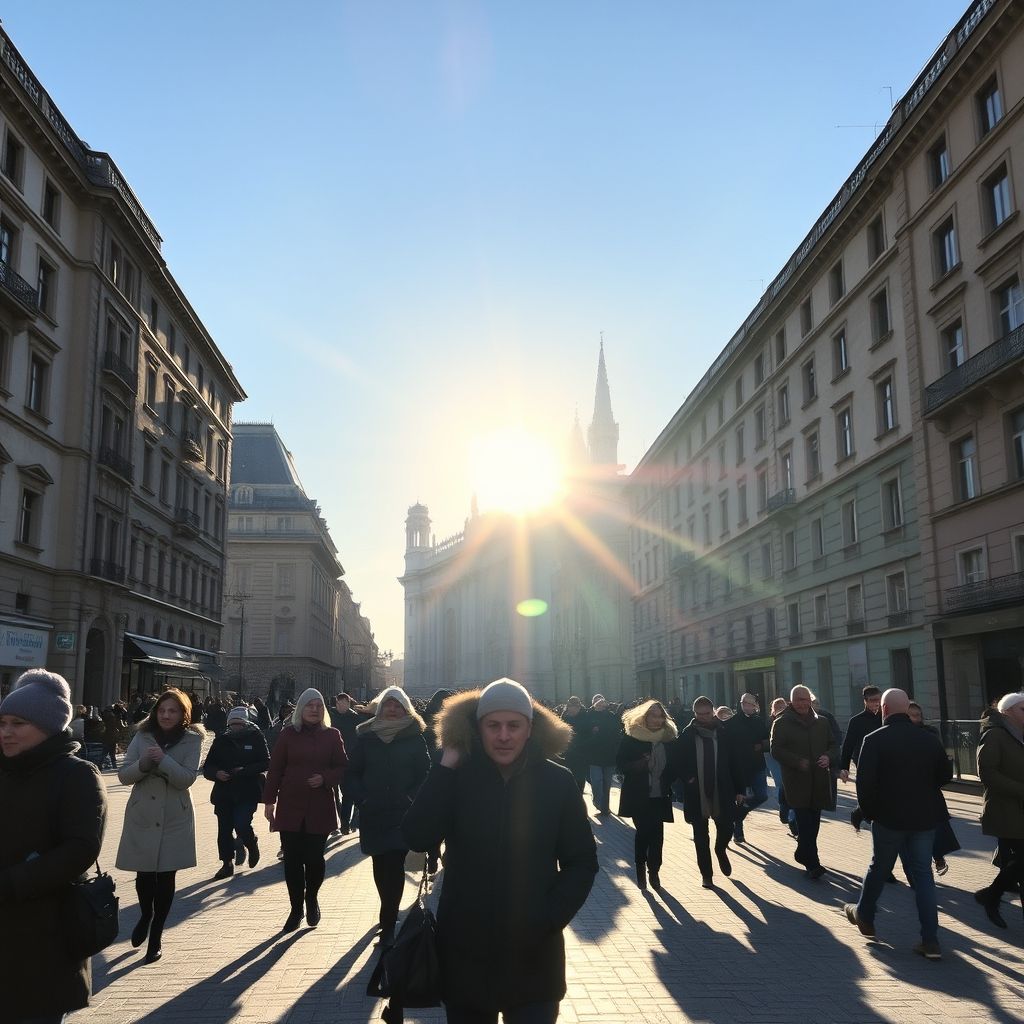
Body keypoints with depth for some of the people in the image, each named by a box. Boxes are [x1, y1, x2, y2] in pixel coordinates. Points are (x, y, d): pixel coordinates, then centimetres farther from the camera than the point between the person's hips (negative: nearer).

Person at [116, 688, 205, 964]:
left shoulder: (192, 740, -4)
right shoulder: (142, 737, 1)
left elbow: (187, 778, -14)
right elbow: (123, 775, -2)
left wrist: (163, 759, -26)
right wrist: (143, 764, -21)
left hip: (175, 819, -1)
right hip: (142, 815, 2)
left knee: (166, 876, 4)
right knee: (144, 873, 8)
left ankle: (156, 934, 20)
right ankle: (145, 916, 38)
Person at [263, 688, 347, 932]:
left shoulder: (332, 735, 4)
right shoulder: (288, 734, 3)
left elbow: (342, 767, 6)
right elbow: (275, 768, 3)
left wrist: (325, 778, -12)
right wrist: (269, 800, 0)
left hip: (320, 807, 0)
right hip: (290, 806, 0)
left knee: (314, 857, -3)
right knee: (292, 859, 2)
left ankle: (311, 898, 26)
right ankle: (296, 908, 18)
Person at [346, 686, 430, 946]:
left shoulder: (414, 738, 0)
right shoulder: (366, 738, 4)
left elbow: (424, 774, 0)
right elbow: (353, 773, 7)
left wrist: (411, 799, -10)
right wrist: (361, 798, -5)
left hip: (402, 813, -2)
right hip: (372, 814, 3)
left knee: (394, 865, -10)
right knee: (380, 866, 11)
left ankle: (388, 923, -3)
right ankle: (390, 914, 31)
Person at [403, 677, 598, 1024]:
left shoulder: (557, 782, -5)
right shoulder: (457, 777, -5)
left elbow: (582, 863, 0)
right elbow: (417, 838, -18)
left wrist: (547, 920, -12)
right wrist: (446, 766, -20)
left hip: (534, 954, -1)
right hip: (464, 952, 1)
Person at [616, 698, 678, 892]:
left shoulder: (669, 737, 7)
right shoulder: (632, 738, -4)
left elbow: (674, 766, 13)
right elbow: (620, 764, -4)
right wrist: (637, 765, -22)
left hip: (660, 796, 3)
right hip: (639, 796, -3)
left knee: (657, 833, -1)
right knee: (644, 831, -2)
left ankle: (654, 870, 16)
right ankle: (641, 870, 17)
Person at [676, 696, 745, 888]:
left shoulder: (726, 732, -1)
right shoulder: (687, 735, -3)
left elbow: (735, 762, 2)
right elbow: (678, 761, 3)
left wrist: (740, 789, 1)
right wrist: (686, 777, -13)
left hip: (722, 793, 0)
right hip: (696, 794, 0)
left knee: (726, 829, 6)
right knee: (701, 838, 7)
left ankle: (720, 850, 41)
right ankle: (706, 874, 22)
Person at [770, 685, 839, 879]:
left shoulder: (821, 722, 13)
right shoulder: (782, 723, -2)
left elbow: (834, 745, 15)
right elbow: (776, 750, -8)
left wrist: (828, 757, -7)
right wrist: (798, 762, -19)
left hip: (819, 781, 5)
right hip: (796, 781, -5)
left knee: (813, 821, 12)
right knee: (805, 821, -10)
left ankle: (802, 854, 30)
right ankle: (812, 864, -8)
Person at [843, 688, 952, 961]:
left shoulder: (874, 740, -13)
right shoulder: (930, 739, -1)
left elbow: (864, 782, -17)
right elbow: (945, 775, 9)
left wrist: (869, 812, -2)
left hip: (889, 817, -3)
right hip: (925, 816, 3)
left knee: (879, 868, 15)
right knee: (922, 873, 8)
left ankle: (864, 915, 35)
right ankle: (930, 940, 5)